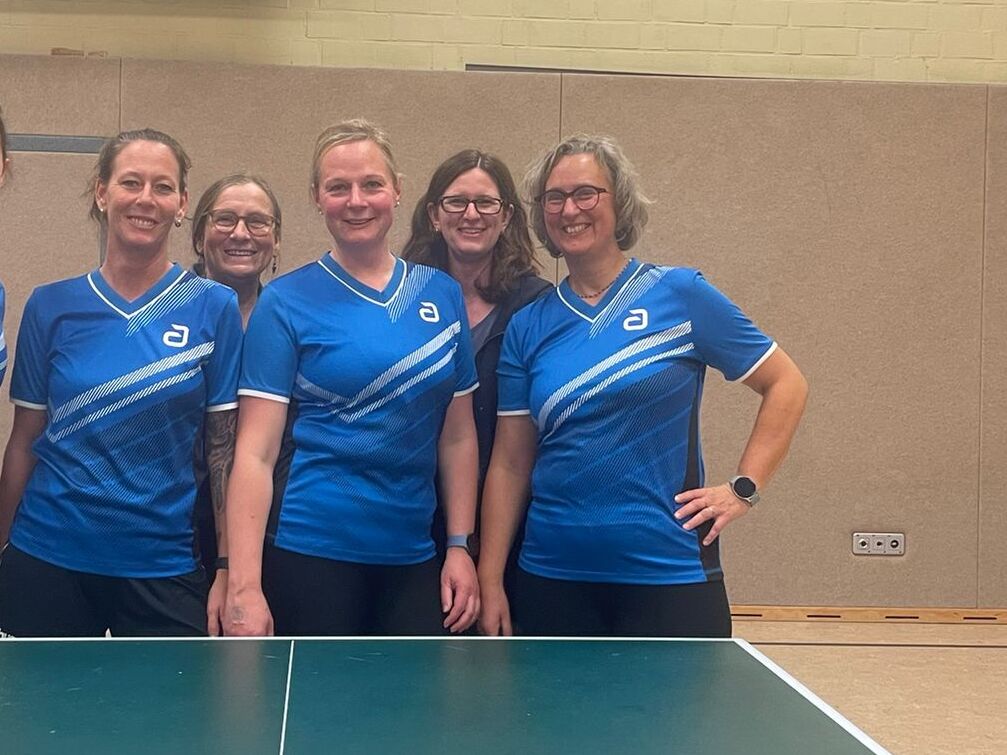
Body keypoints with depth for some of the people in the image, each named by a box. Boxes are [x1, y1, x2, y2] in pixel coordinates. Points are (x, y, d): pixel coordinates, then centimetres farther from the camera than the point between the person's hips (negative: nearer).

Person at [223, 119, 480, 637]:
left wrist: (461, 546, 5)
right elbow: (256, 452, -9)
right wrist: (243, 586, -16)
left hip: (412, 558, 4)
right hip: (310, 551, -3)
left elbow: (457, 435, 10)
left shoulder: (442, 294, 6)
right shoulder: (286, 302, -4)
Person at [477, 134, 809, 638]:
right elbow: (509, 463, 6)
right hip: (552, 576, 3)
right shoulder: (527, 326, 6)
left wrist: (744, 488, -6)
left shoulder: (680, 295, -3)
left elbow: (786, 385, 2)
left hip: (670, 575, -2)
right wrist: (490, 582, 2)